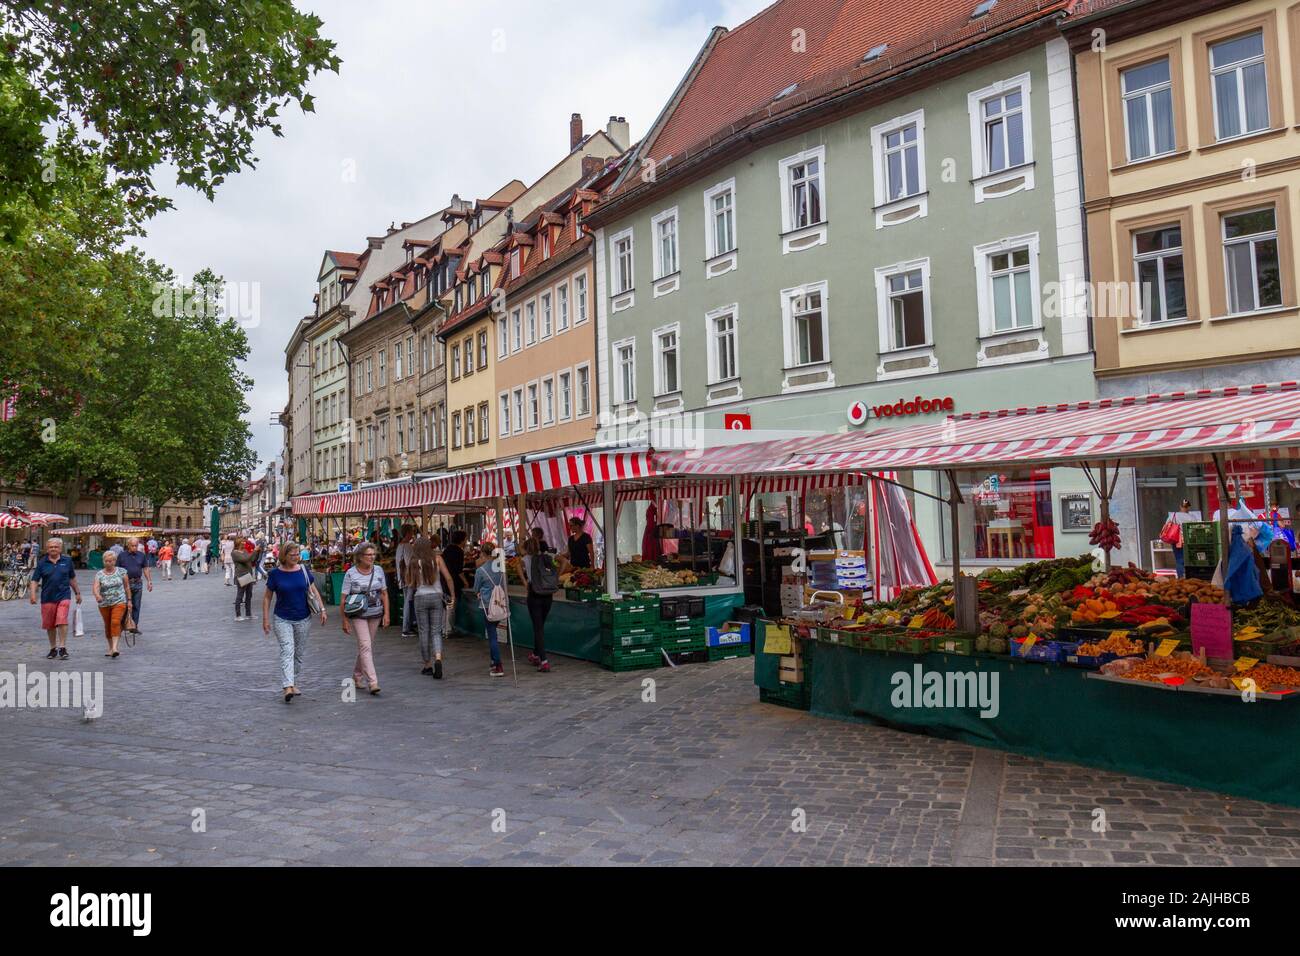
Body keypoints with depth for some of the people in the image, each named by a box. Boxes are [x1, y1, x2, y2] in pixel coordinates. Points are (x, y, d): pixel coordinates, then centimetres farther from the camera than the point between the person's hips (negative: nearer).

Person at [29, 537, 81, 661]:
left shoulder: (67, 561, 5)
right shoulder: (42, 563, 2)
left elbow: (72, 578, 15)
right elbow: (35, 580, 0)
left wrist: (77, 592, 18)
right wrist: (33, 594, -14)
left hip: (63, 596, -1)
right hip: (47, 598, 1)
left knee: (62, 621, -15)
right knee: (49, 625, 11)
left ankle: (62, 648, -9)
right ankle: (53, 649, 26)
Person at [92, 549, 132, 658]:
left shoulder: (121, 571, 1)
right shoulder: (99, 574, 0)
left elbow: (127, 586, 7)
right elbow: (95, 587, -16)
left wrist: (129, 600, 6)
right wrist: (97, 595, -37)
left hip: (119, 602, -2)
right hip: (104, 604, 2)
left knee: (115, 622, -19)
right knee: (107, 625, 12)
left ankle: (115, 647, -23)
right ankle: (110, 647, 27)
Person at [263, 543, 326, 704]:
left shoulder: (303, 570, 1)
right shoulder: (275, 574, -5)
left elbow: (313, 591, 7)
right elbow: (267, 597, 2)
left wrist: (322, 609, -2)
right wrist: (265, 619, -2)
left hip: (303, 619, 3)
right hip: (282, 619, -3)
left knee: (299, 653, 11)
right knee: (287, 651, -15)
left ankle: (294, 683, 25)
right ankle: (288, 687, -23)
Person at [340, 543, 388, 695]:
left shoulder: (378, 570, 4)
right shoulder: (351, 573, -7)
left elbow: (384, 593, 8)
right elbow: (344, 598, -6)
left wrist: (386, 614, 3)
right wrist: (344, 620, -9)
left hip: (375, 615, 4)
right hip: (358, 615, -4)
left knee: (366, 647, 12)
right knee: (365, 646, -12)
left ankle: (357, 676, 30)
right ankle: (373, 682, -14)